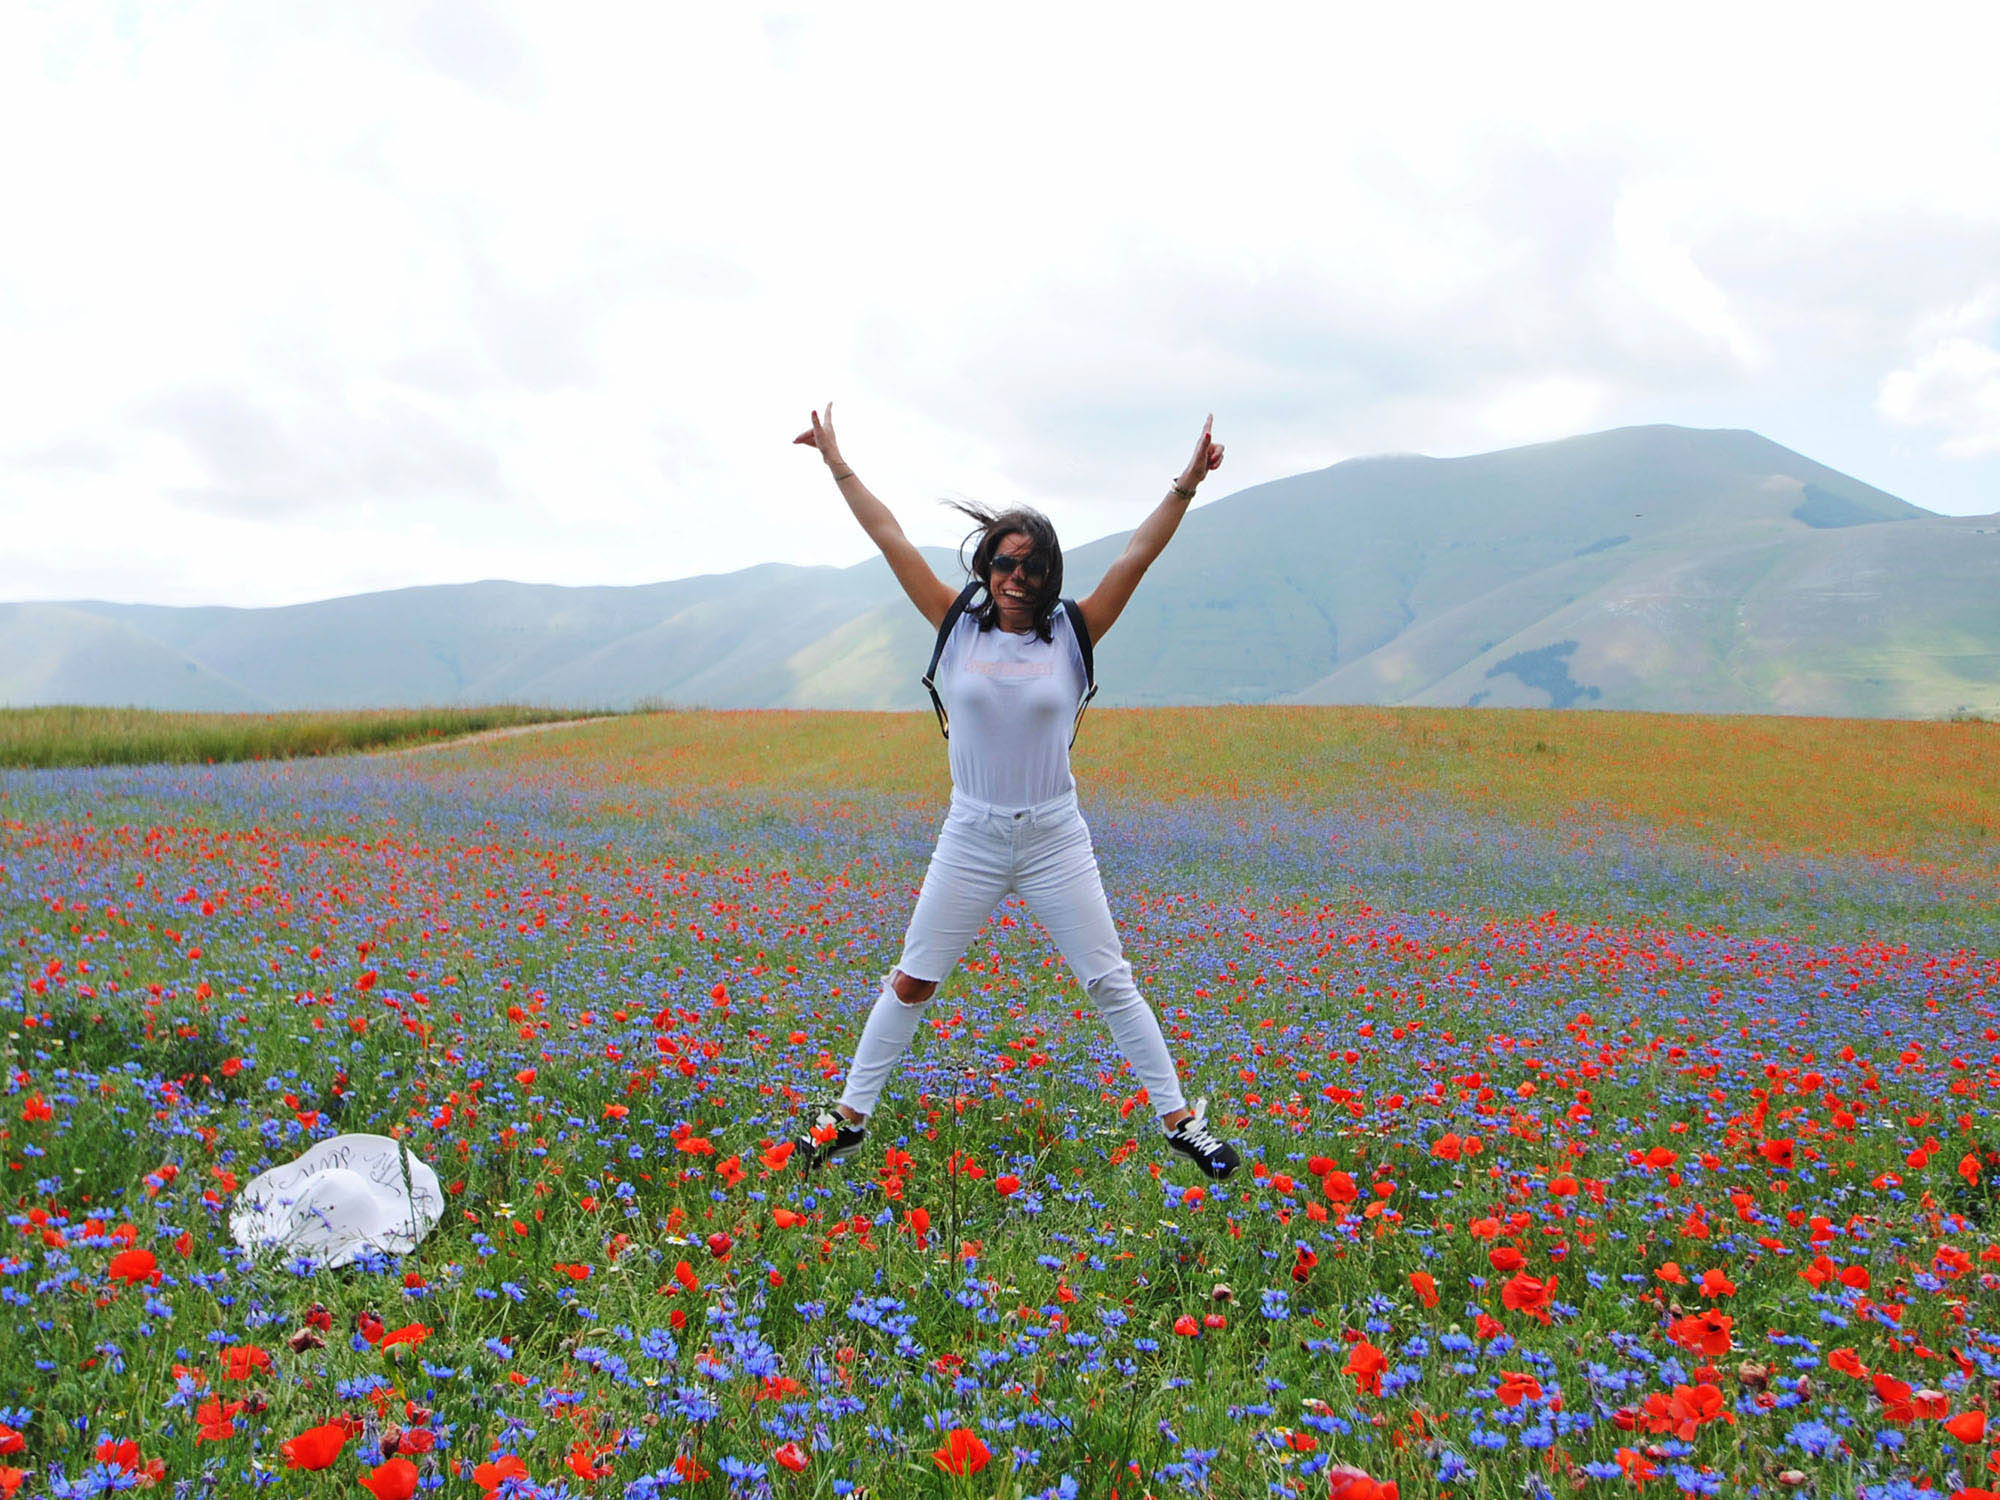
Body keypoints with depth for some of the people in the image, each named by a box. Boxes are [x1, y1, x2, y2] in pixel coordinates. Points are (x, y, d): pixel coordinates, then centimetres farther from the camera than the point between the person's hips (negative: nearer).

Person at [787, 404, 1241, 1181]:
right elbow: (892, 540, -2)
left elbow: (1136, 555, -10)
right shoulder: (960, 627, -3)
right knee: (910, 983, 7)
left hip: (1055, 839, -1)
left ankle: (1181, 1120, 16)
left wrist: (1186, 485, -18)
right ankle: (848, 1116, 21)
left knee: (1111, 984, 5)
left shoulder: (1070, 636, -5)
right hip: (971, 838, 1)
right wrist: (837, 464, 0)